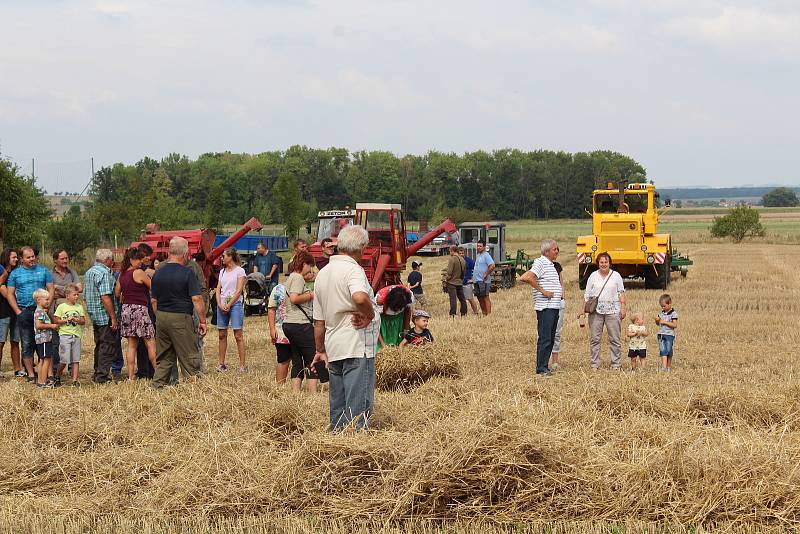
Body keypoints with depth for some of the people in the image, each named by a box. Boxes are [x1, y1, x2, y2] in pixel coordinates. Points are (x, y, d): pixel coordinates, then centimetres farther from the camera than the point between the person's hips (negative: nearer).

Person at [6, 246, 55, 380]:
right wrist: (18, 311, -5)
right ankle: (31, 375, 5)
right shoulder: (15, 273, 7)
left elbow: (51, 289, 7)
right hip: (24, 312, 0)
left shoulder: (43, 271, 9)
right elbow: (10, 294, 5)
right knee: (27, 344, 1)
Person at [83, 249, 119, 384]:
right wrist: (113, 318, -20)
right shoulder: (104, 273, -14)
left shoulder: (89, 272, 15)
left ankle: (97, 375, 20)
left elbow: (85, 297, 20)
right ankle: (102, 375, -6)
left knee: (100, 345, 16)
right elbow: (105, 297, -22)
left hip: (94, 316, 9)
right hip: (105, 316, -9)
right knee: (108, 346, -4)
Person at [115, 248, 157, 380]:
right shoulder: (139, 272, -11)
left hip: (126, 309, 7)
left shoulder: (122, 274, 11)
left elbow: (117, 294, 16)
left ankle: (131, 375, 5)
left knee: (131, 345, 8)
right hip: (139, 309, -7)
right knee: (150, 343, -2)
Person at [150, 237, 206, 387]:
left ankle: (158, 384, 11)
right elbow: (196, 299, -14)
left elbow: (154, 301, 12)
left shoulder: (158, 273, 7)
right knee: (189, 357, 0)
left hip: (161, 317, 6)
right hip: (181, 318, -6)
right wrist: (202, 320, -8)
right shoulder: (187, 273, -11)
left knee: (163, 358, 13)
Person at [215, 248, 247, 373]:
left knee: (238, 335, -7)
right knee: (222, 335, 6)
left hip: (235, 304, -6)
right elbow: (218, 290, 11)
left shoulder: (239, 271, -2)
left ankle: (242, 364, -7)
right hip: (222, 305, 6)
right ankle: (221, 363, 11)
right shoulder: (222, 272, 16)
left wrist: (229, 305, -13)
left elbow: (239, 291, -8)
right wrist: (220, 304, -4)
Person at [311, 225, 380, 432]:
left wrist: (321, 350, 24)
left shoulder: (323, 273, 13)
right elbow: (360, 298, -35)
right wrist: (369, 316, -16)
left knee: (338, 406, 15)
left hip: (334, 348, 8)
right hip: (357, 348, -8)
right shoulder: (353, 269, -12)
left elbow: (319, 321, 17)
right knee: (358, 405, -6)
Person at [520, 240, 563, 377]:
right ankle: (541, 369, -7)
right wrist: (543, 291, -20)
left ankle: (544, 366, 17)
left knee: (551, 339, 11)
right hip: (545, 307, -10)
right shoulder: (540, 263, -11)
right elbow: (529, 277, -26)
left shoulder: (552, 265, 19)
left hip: (555, 307, 10)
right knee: (544, 339, -9)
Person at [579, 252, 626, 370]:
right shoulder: (593, 276, 10)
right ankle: (595, 364, 6)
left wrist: (623, 308, -1)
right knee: (594, 339, -1)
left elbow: (621, 293, 8)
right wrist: (584, 309, 2)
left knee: (614, 339, 0)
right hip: (596, 311, 1)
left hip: (613, 311, -1)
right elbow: (587, 295, 10)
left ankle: (616, 364, 7)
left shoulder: (616, 275, 9)